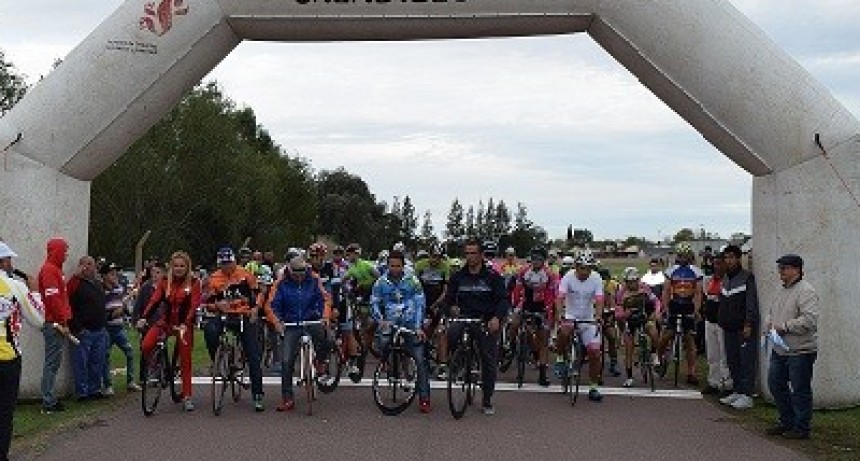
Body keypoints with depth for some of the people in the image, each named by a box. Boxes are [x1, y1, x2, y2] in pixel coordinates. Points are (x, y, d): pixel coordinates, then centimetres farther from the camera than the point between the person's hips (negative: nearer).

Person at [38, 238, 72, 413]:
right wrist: (62, 323, -18)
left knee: (54, 362, 13)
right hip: (54, 324, -10)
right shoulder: (49, 270, -13)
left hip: (57, 323, 10)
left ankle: (50, 399, 19)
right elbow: (53, 298, -19)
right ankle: (49, 403, -4)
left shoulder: (55, 269, 19)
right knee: (52, 362, -7)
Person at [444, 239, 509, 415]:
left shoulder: (492, 276, -2)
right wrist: (452, 307, -9)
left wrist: (496, 318, -23)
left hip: (487, 322, -1)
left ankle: (487, 401, 18)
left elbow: (504, 300, -6)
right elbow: (449, 297, 13)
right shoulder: (458, 276, 6)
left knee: (489, 362, 3)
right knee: (451, 333, -34)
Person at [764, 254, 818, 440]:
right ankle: (787, 422, 28)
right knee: (775, 384, 14)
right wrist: (770, 324, 6)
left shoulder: (806, 291, -15)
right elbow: (770, 312, 28)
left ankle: (801, 428, 11)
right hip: (779, 349, 10)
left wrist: (784, 326, -20)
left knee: (800, 390, 0)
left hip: (800, 351, -9)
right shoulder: (783, 291, 15)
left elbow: (810, 320, -25)